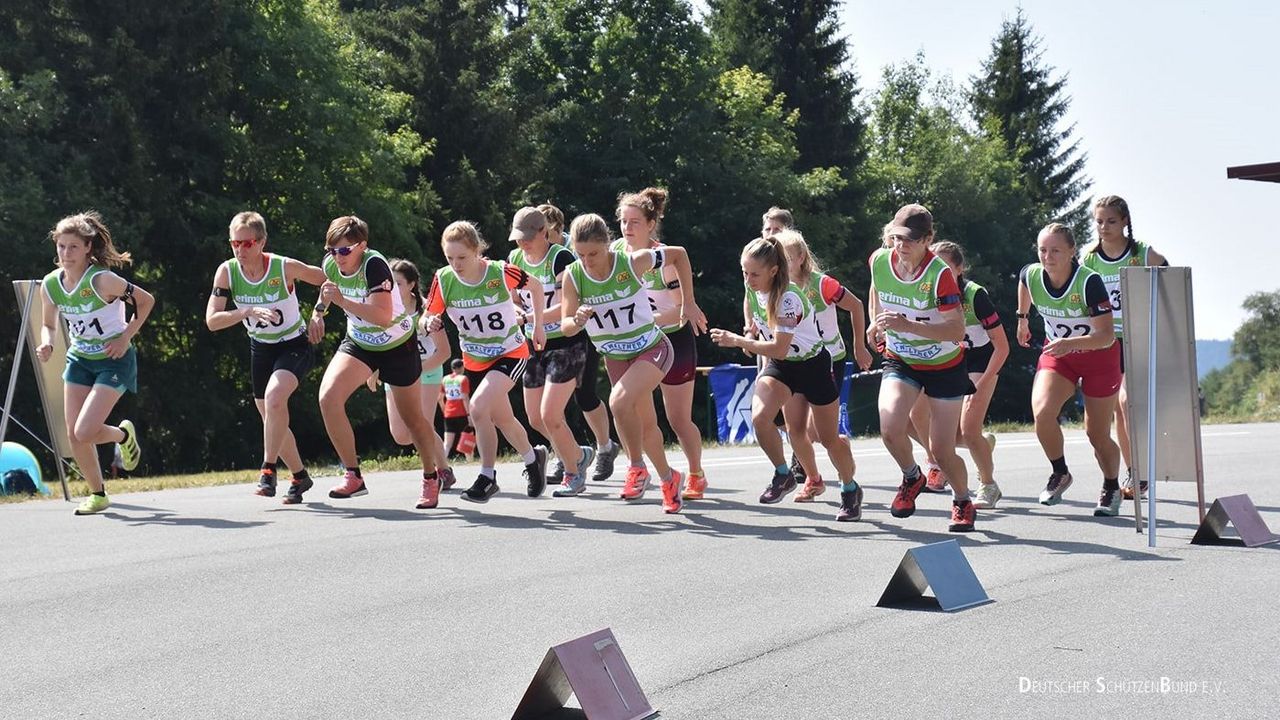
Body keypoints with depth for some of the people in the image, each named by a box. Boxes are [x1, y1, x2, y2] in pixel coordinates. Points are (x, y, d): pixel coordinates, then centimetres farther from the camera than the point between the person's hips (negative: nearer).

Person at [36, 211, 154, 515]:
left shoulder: (101, 280, -23)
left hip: (113, 360, -6)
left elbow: (146, 300, -12)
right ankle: (98, 494, 19)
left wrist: (126, 337, -16)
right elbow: (48, 325, 10)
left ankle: (123, 435, 17)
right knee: (73, 434, 0)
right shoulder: (50, 284, -6)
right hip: (79, 359, 6)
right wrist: (47, 344, -12)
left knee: (85, 432, -16)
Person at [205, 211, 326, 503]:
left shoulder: (286, 268, -22)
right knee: (273, 421, 12)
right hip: (260, 349, 5)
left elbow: (328, 281, -6)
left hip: (294, 345, -5)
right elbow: (212, 320, -21)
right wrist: (249, 311, -32)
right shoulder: (226, 271, -14)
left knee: (275, 396, -31)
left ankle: (268, 471, -22)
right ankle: (299, 477, 32)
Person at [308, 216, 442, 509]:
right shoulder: (331, 264, -11)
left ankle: (431, 479, 36)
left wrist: (342, 301, -45)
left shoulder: (374, 265, -30)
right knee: (328, 397, -22)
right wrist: (319, 311, 5)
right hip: (358, 343, 5)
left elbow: (383, 317, -41)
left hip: (397, 345, -5)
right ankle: (353, 476, -11)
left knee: (412, 418, 10)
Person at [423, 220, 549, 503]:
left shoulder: (500, 272, -22)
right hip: (474, 360, 5)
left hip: (510, 353, -5)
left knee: (479, 406, -23)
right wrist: (431, 323, -30)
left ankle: (487, 477, -5)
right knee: (502, 419, 13)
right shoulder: (444, 279, -15)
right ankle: (533, 458, 39)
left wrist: (538, 326, 2)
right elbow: (427, 318, -7)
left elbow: (536, 286, -3)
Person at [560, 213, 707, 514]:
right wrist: (577, 321, -38)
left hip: (652, 349, -4)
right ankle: (669, 479, 39)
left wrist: (688, 304, -5)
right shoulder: (573, 276, -16)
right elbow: (565, 327, -14)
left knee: (619, 401, -29)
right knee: (645, 423, 15)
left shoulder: (633, 262, -23)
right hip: (615, 357, 5)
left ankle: (637, 467, -8)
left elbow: (678, 254, -7)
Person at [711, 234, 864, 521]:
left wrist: (736, 341, -35)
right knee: (759, 417, -19)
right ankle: (783, 475, 3)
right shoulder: (752, 289, -10)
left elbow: (779, 349, -35)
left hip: (813, 365, -6)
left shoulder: (789, 298, -32)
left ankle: (851, 491, 29)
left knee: (829, 438, 4)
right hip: (780, 366, 6)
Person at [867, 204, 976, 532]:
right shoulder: (879, 260, -10)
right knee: (890, 427, -23)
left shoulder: (939, 274, -26)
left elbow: (956, 331, -34)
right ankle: (911, 478, 8)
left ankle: (963, 502, 29)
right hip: (900, 361, 3)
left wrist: (908, 325, -42)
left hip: (944, 366, -3)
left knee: (942, 451, -1)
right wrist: (877, 324, 16)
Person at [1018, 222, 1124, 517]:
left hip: (1098, 357, -3)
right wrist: (1023, 318, 24)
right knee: (1041, 412, -23)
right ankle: (1060, 474, 0)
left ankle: (1111, 489, 31)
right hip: (1056, 354, 3)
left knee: (1097, 435, 3)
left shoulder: (1089, 282, -30)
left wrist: (1071, 343, -50)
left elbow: (1107, 336, -35)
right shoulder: (1031, 275, -16)